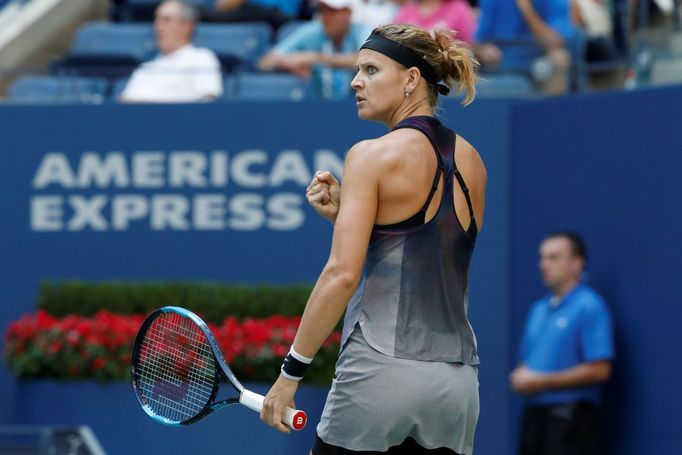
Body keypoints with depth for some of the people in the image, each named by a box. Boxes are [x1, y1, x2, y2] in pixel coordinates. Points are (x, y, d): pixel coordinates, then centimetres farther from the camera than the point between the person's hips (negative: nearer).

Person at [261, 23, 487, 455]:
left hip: (382, 369, -6)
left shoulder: (372, 155, -7)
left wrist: (291, 372, -9)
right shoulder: (471, 161, 12)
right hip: (457, 378, 6)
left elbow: (343, 274, -13)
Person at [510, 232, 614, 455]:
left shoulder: (589, 307, -9)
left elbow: (599, 370, -16)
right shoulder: (539, 309, 17)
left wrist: (542, 382, -14)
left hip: (570, 419, -8)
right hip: (534, 415, 8)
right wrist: (520, 377, -1)